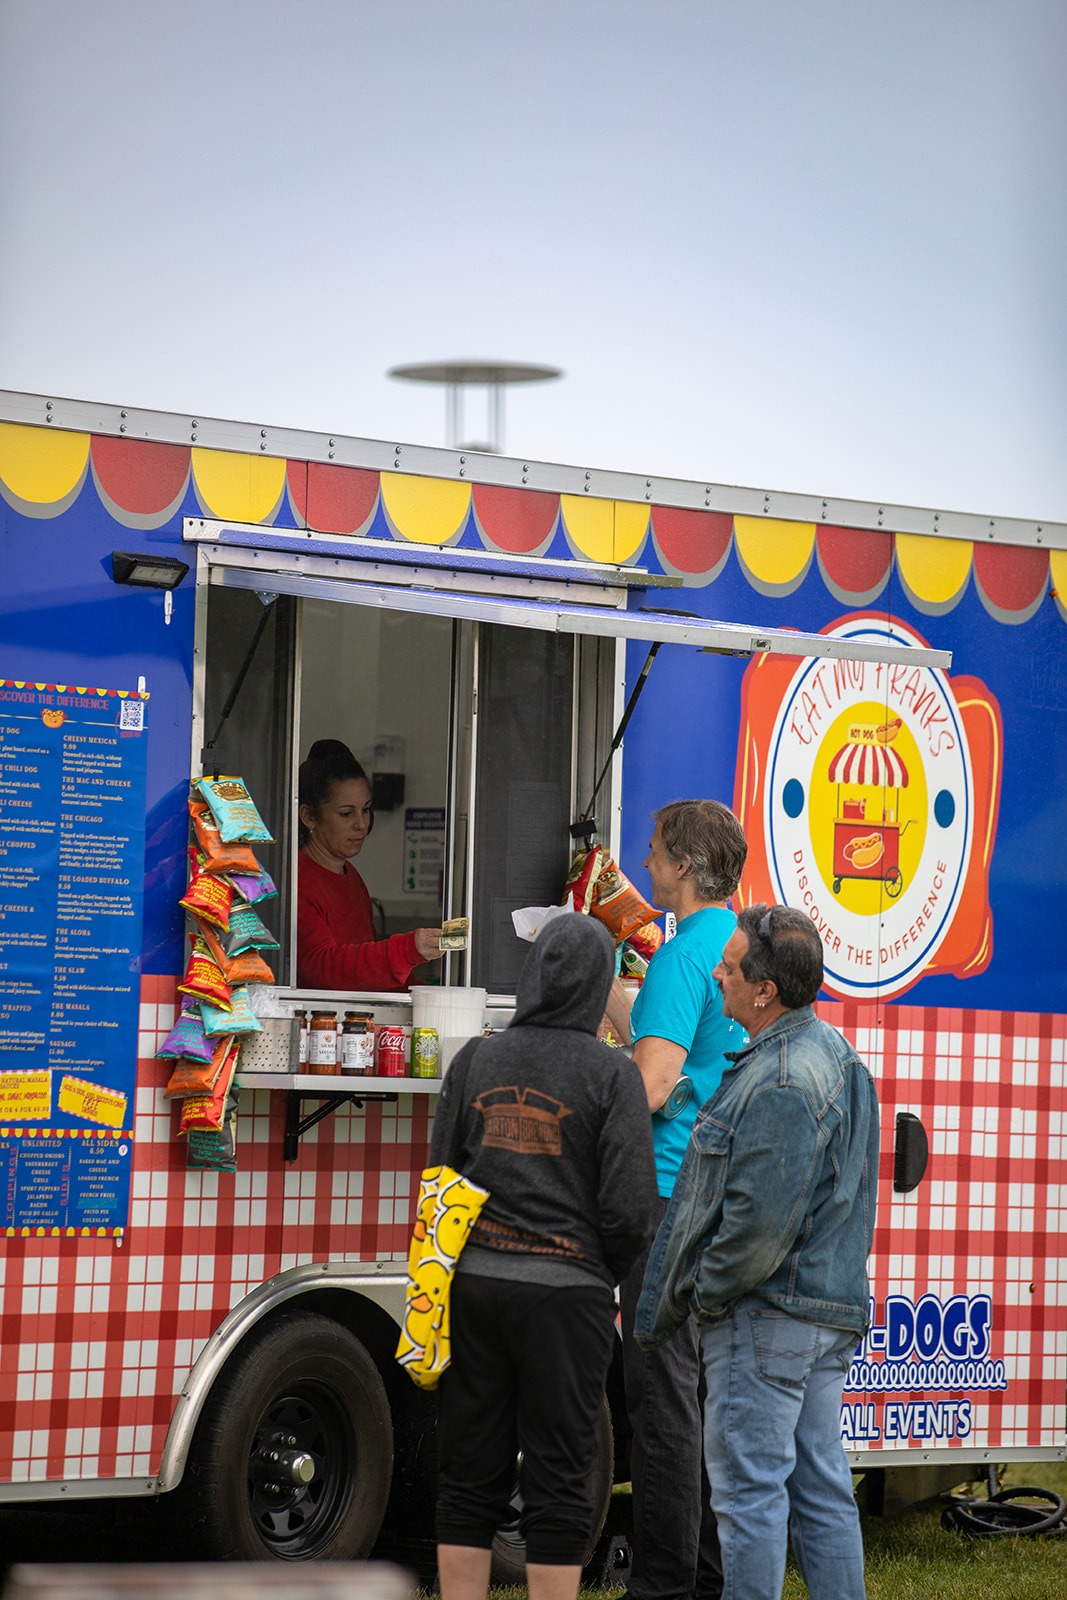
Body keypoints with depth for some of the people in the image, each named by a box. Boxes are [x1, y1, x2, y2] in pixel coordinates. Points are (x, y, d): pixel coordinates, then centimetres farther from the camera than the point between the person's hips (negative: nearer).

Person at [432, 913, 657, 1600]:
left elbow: (439, 1179, 10)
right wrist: (607, 1279, 8)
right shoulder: (611, 1073, -5)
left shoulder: (476, 1059, 7)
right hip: (565, 1290, -4)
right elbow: (630, 1209, -9)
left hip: (474, 1283, 4)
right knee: (558, 1485, 2)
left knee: (470, 1478, 9)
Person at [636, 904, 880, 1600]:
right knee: (822, 1486, 12)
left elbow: (762, 1222, -25)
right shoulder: (833, 1053, 13)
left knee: (749, 1485, -5)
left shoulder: (781, 1084, -20)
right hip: (831, 1316, 10)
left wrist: (703, 1293, -11)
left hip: (768, 1312, -10)